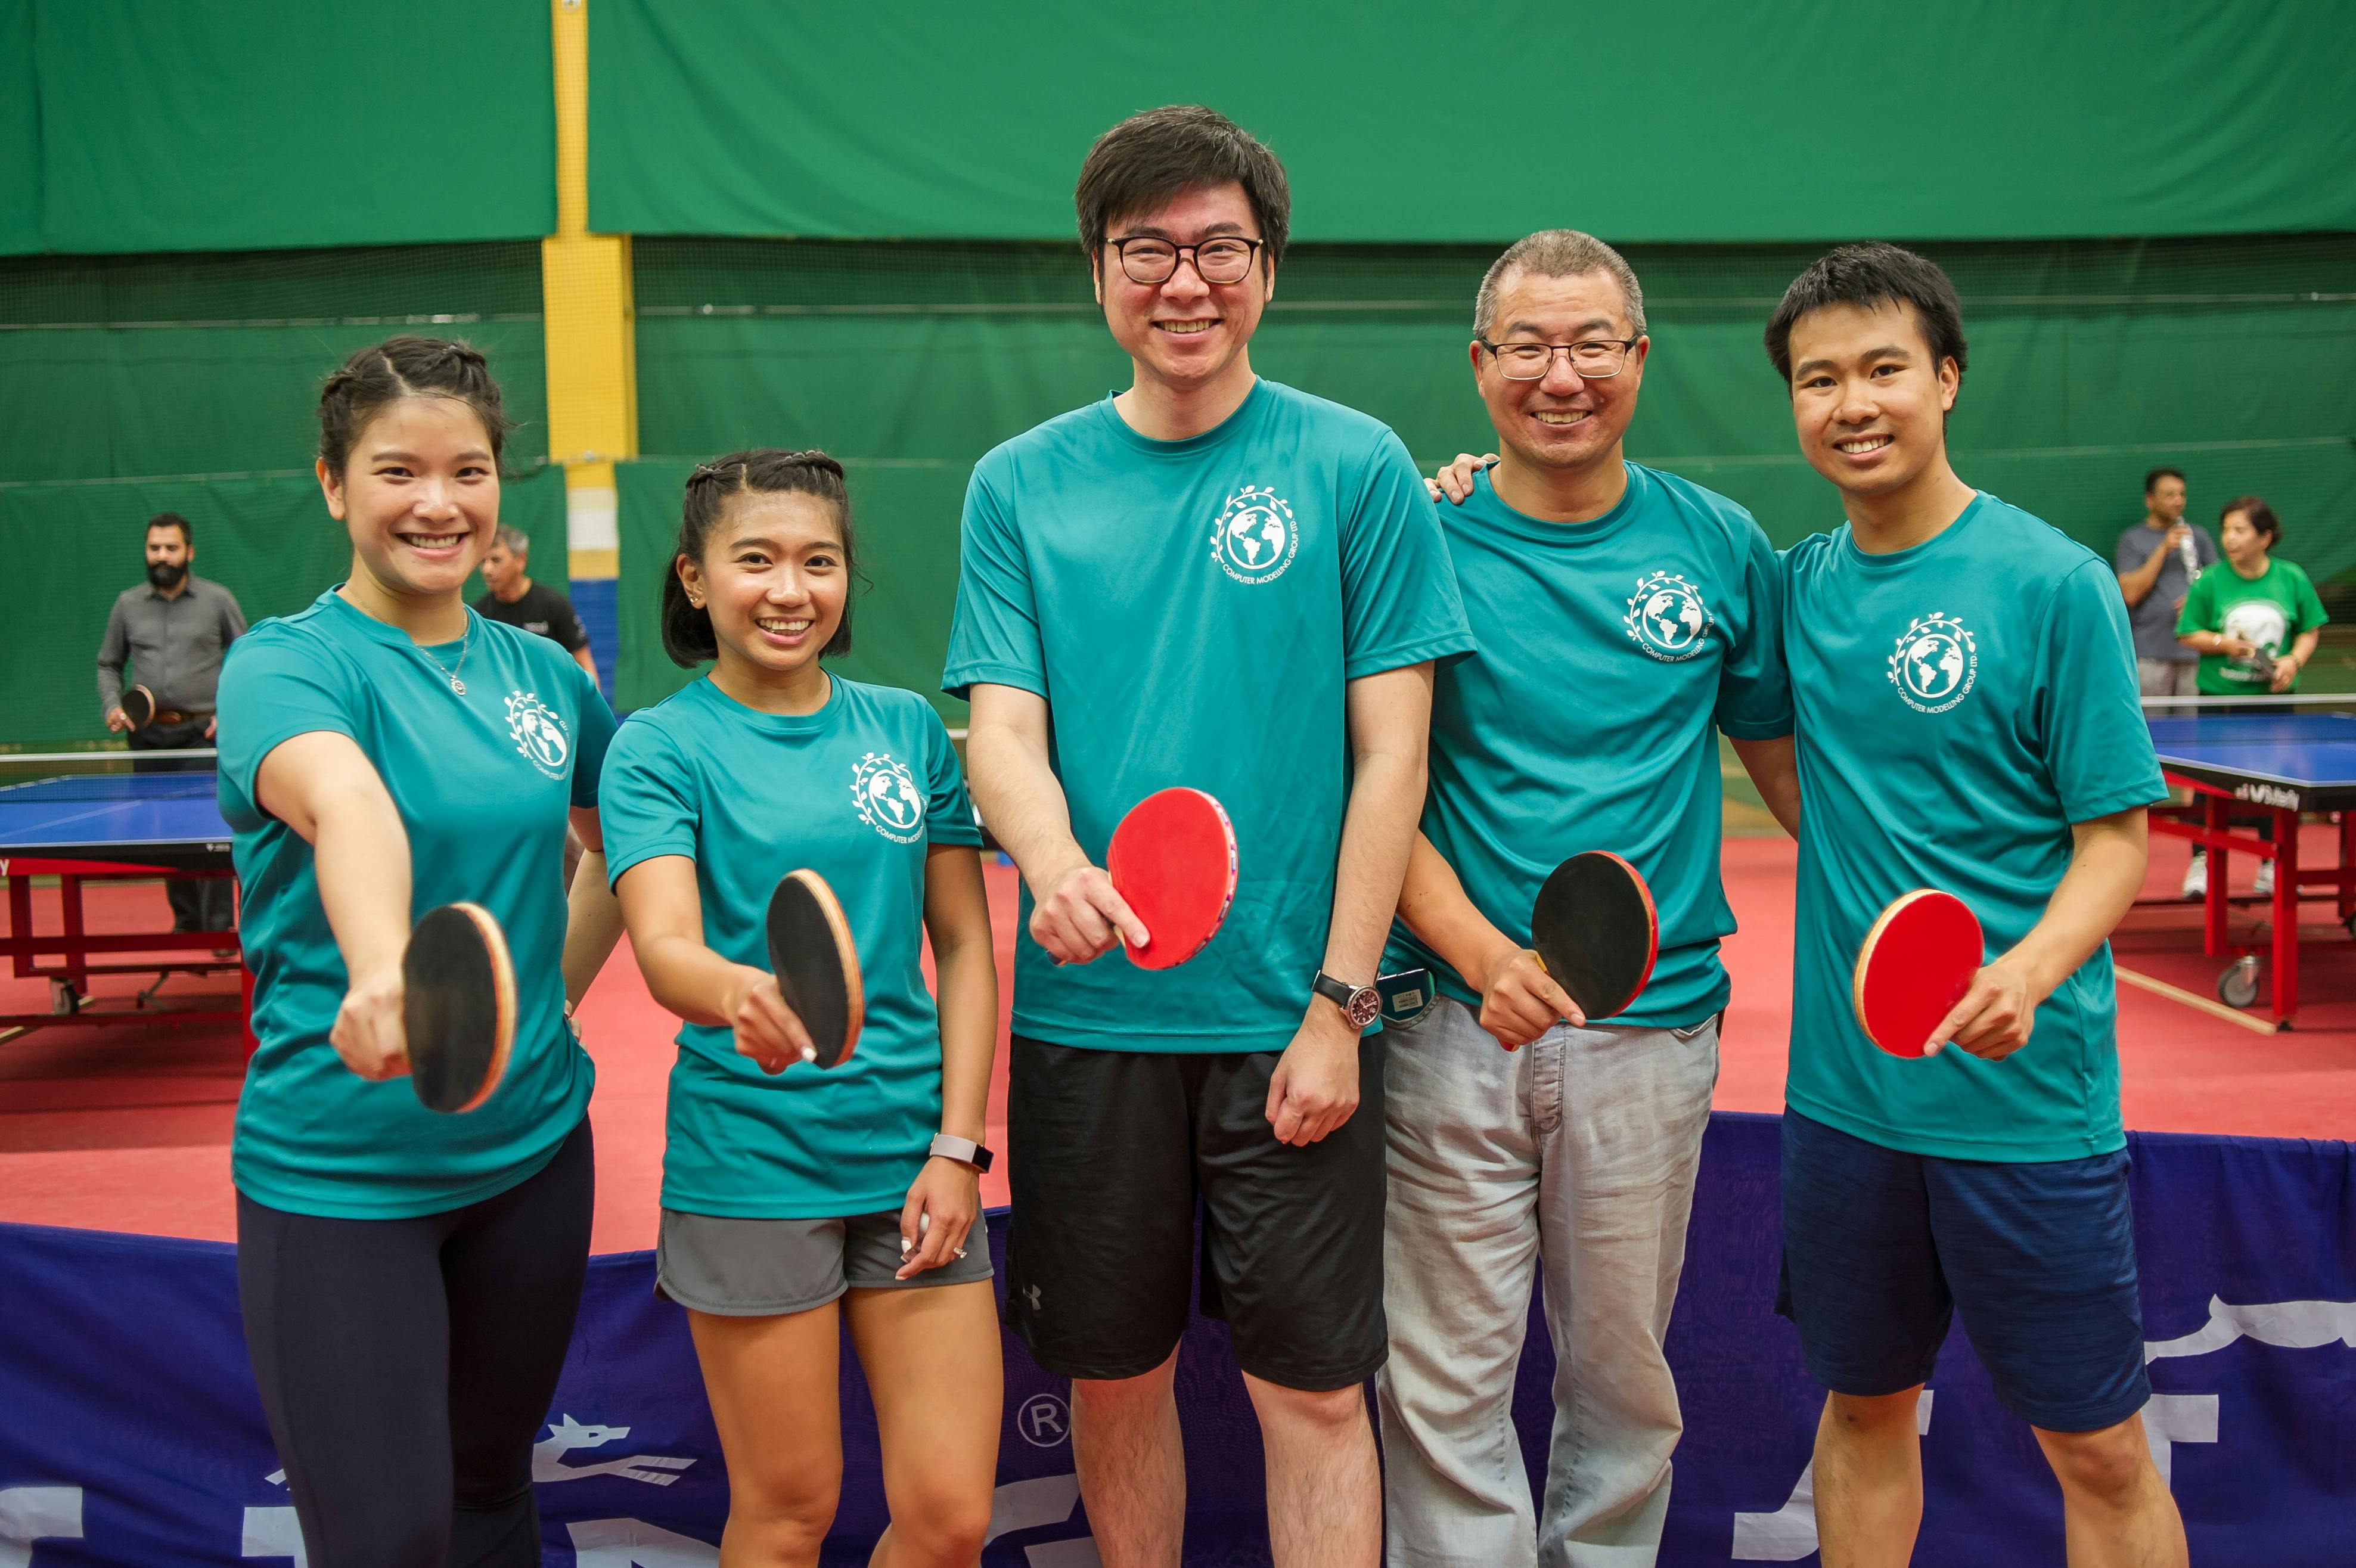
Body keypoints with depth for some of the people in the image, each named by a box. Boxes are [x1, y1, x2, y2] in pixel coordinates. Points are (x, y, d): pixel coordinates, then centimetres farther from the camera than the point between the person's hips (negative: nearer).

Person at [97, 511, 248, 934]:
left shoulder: (217, 600, 3)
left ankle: (220, 925, -8)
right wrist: (112, 707, 1)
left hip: (202, 734, -3)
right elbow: (108, 665, 19)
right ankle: (185, 922, 17)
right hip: (149, 736, 4)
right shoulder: (127, 605, 10)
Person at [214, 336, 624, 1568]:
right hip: (336, 1174, -5)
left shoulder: (543, 672, 4)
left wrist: (552, 990, 10)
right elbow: (346, 805, -36)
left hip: (534, 1147, 5)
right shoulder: (286, 662, -12)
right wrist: (383, 970, -54)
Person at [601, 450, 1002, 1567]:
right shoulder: (659, 747, -3)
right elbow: (665, 949, -18)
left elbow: (965, 943, 8)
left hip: (913, 1162, 3)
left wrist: (957, 1147, -1)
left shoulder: (908, 728, 6)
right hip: (750, 1169, -3)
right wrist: (746, 995, -41)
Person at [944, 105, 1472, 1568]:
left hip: (1291, 1019, -2)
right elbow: (1003, 724, 0)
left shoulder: (1355, 468, -2)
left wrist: (1337, 1005, -9)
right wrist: (1057, 867, -23)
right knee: (1114, 1375, 13)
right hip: (1087, 1012, 2)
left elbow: (1391, 750, -3)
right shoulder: (1021, 484, 5)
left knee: (1314, 1391, 3)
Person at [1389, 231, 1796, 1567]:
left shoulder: (1723, 546, 4)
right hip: (1450, 1022, -1)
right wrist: (1482, 954, -17)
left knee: (1624, 1374, 14)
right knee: (1445, 1383, 2)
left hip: (1652, 1029, 2)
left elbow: (1787, 758, 14)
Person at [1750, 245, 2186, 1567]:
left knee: (2099, 1453, 6)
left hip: (2025, 1092, -4)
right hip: (1843, 1086, 4)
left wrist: (2031, 972, -28)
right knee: (1864, 1409, 16)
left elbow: (2119, 836, -7)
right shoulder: (1799, 583, 4)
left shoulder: (2055, 581, -9)